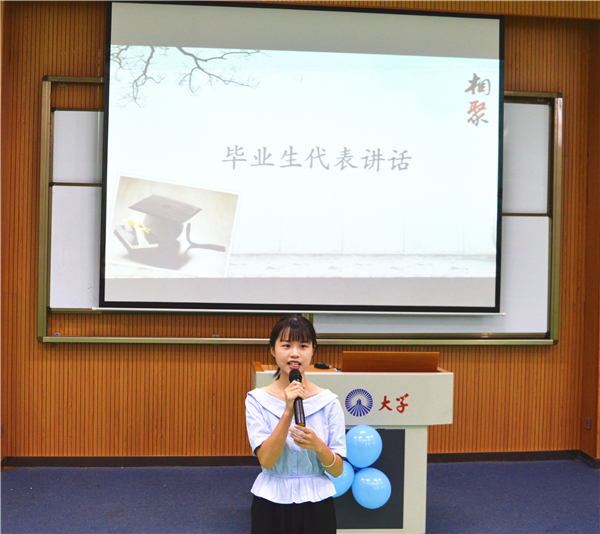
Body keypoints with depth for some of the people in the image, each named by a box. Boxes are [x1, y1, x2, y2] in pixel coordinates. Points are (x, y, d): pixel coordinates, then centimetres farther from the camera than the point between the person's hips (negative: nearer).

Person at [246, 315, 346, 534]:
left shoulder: (328, 401, -7)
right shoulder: (257, 399, -8)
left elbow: (337, 470, -5)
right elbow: (266, 460, -17)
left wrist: (318, 445, -24)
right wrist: (288, 412, -26)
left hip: (316, 505, 1)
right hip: (271, 504, 0)